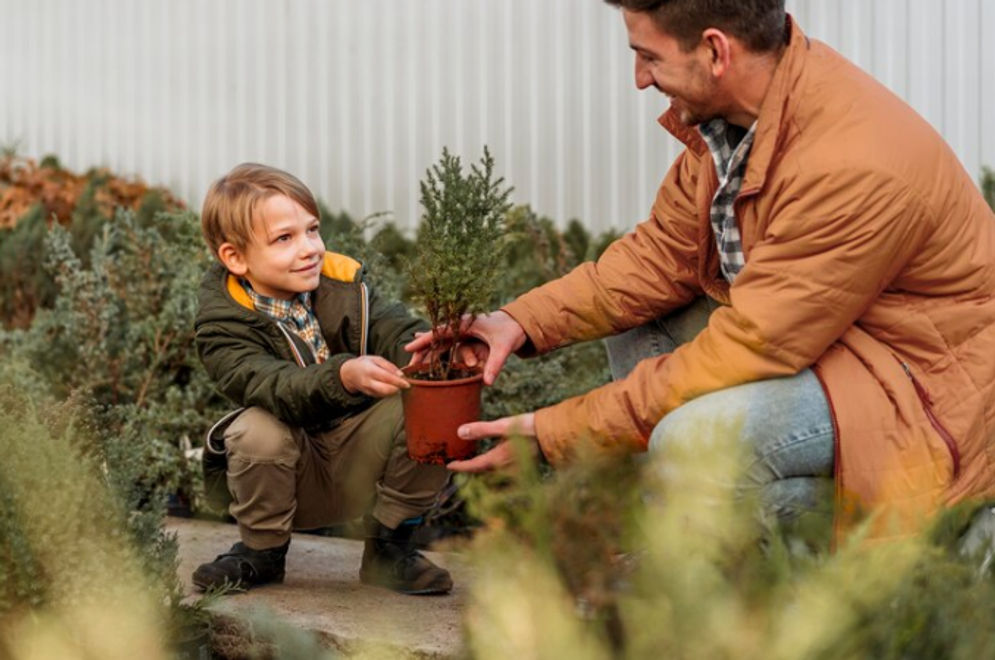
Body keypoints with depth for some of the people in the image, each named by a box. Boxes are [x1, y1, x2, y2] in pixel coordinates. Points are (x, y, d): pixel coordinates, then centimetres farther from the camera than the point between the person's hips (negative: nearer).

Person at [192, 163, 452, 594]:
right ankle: (262, 551, -4)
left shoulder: (343, 281, -5)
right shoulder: (224, 323, -17)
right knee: (259, 428, -34)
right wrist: (344, 376, -53)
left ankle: (388, 547, -2)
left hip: (358, 466, 3)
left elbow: (395, 329, -17)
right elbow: (269, 385, -34)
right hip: (293, 479, -3)